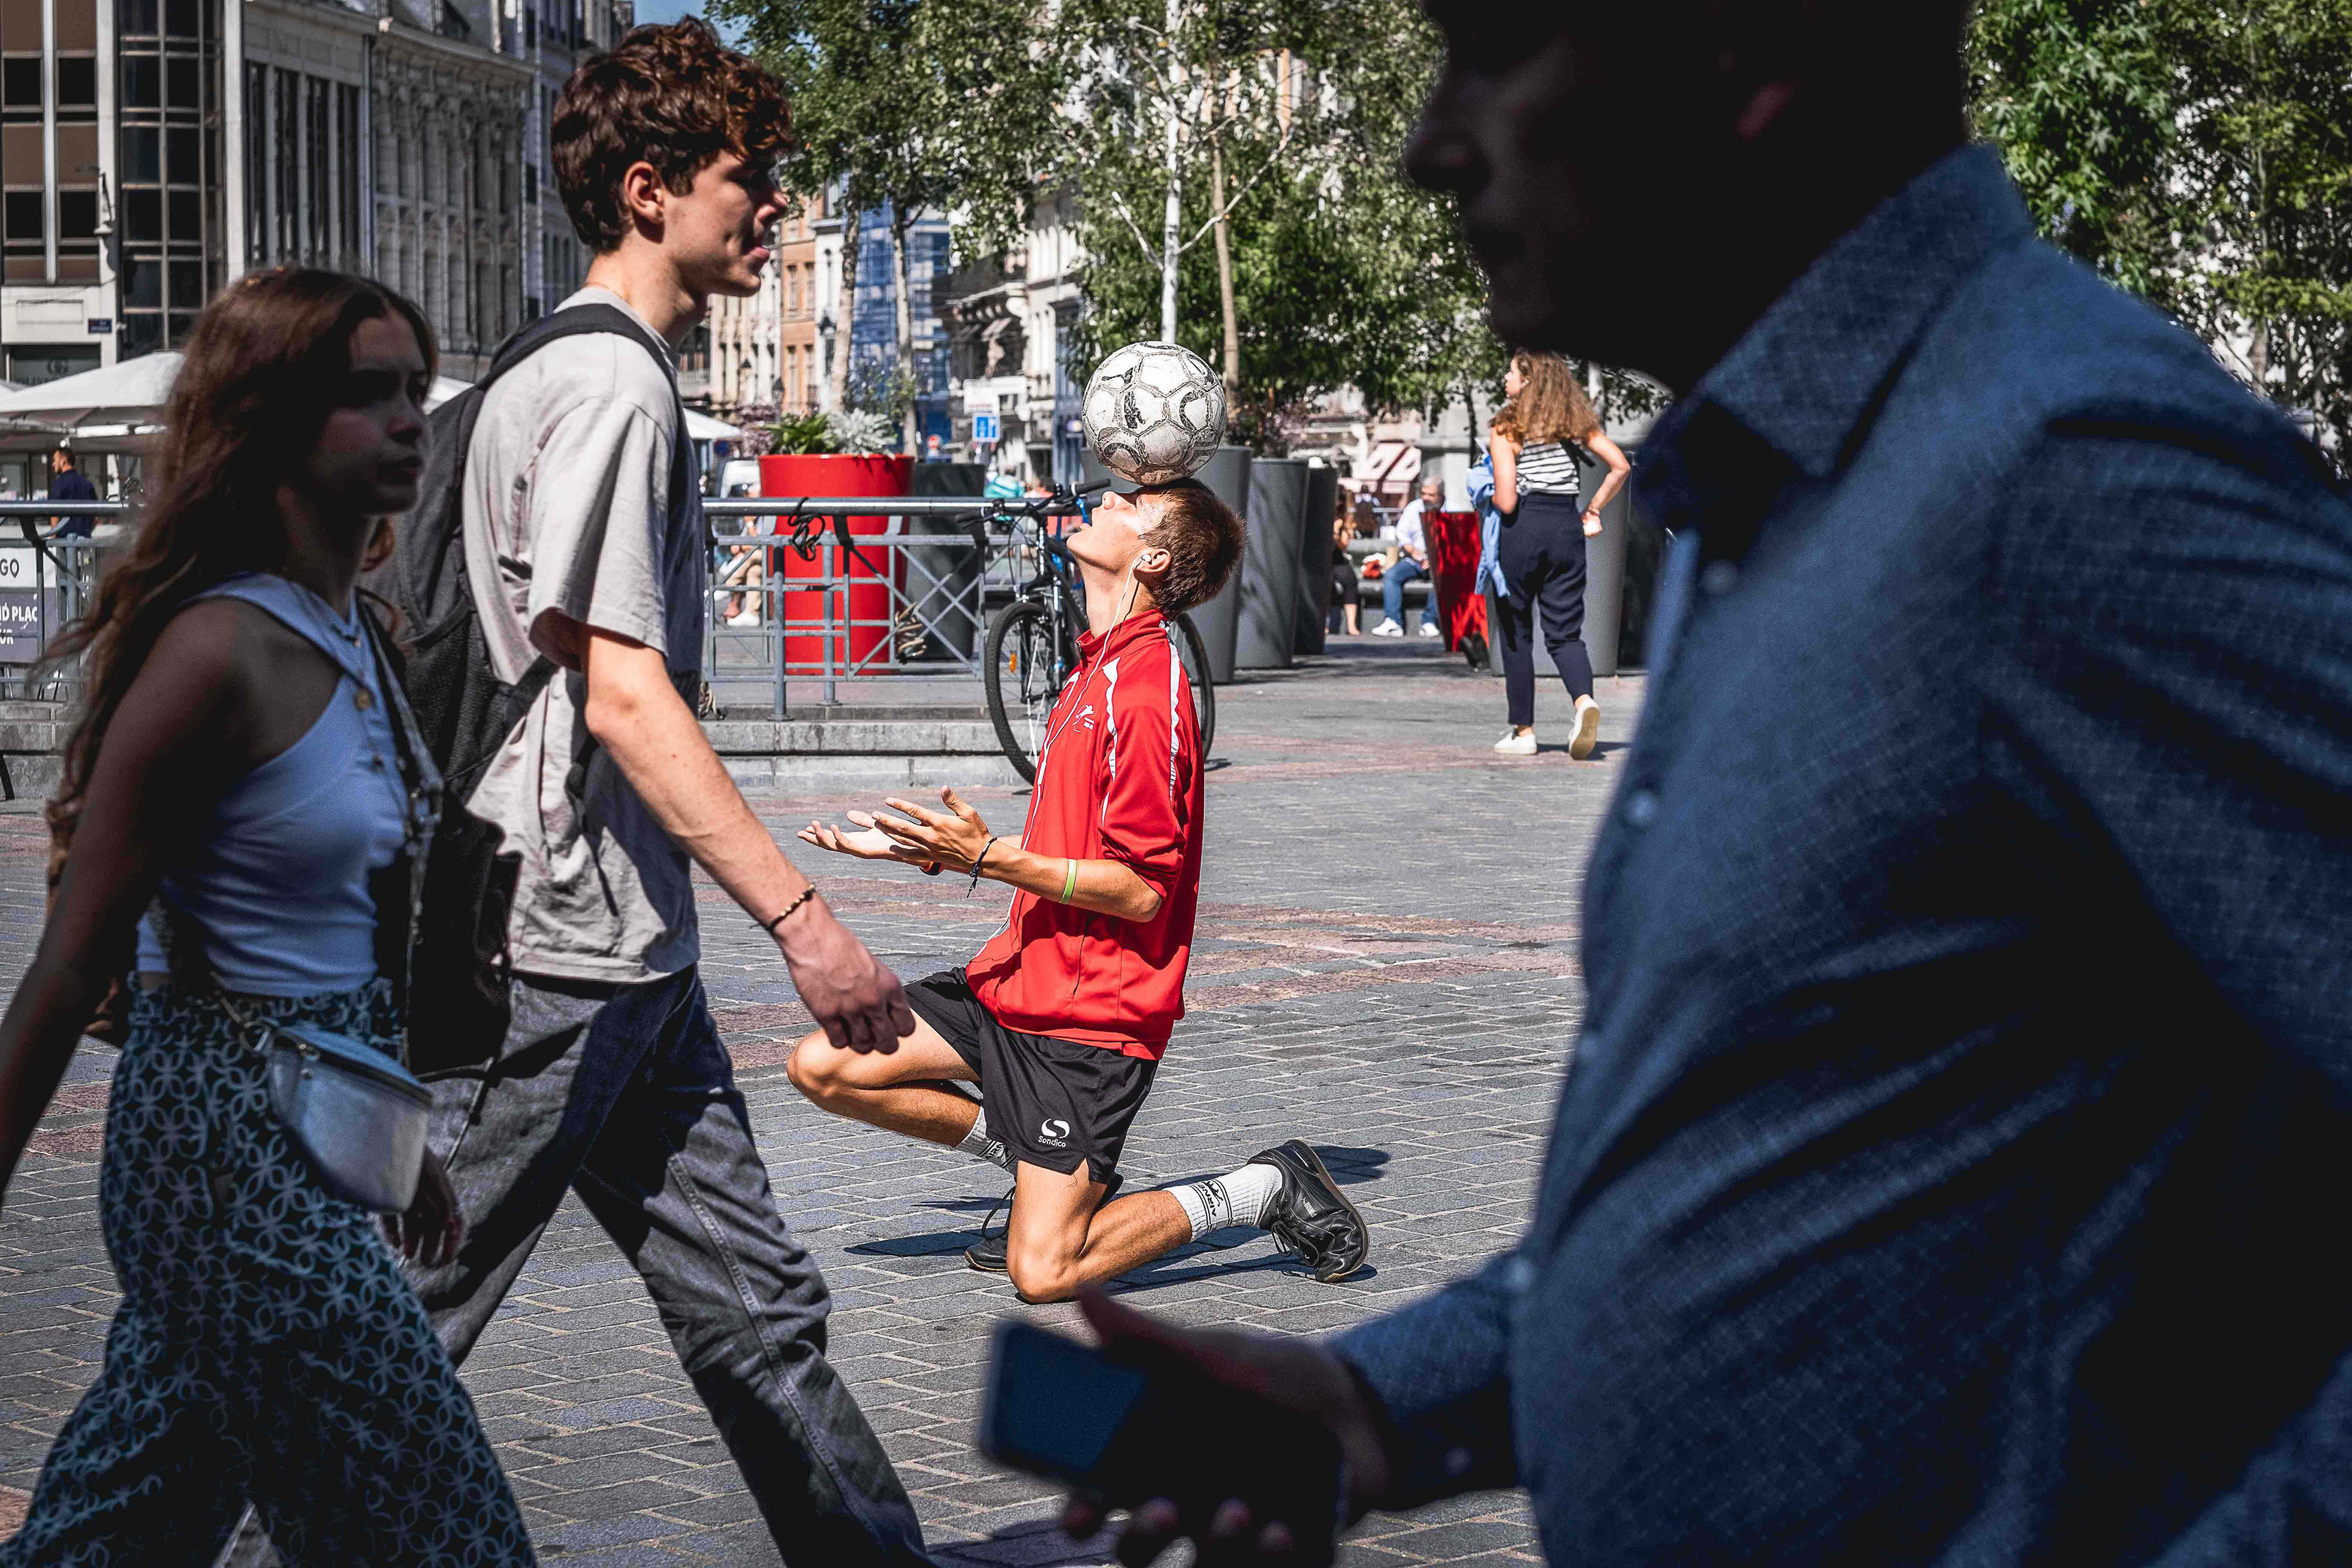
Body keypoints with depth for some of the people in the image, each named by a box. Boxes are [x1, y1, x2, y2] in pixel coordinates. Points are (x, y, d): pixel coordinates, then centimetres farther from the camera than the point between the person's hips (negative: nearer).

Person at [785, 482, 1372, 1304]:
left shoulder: (1145, 689, -19)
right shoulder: (1096, 667, 12)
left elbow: (1141, 889, -21)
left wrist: (989, 857, -24)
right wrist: (925, 848, 17)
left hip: (1089, 1018, -9)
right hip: (1018, 983, 9)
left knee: (1041, 1273, -12)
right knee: (823, 1067, 1)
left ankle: (1267, 1188, 6)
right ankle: (1037, 1160, 15)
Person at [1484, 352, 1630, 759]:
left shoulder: (1506, 429, -7)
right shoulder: (1575, 421, 7)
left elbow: (1506, 501, -15)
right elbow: (1621, 466, 2)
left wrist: (1490, 498, 8)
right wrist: (1593, 511, 9)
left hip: (1522, 528, -4)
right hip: (1567, 527, 4)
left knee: (1516, 632, 10)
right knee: (1565, 633, 7)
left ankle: (1523, 730, 13)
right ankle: (1585, 700, -22)